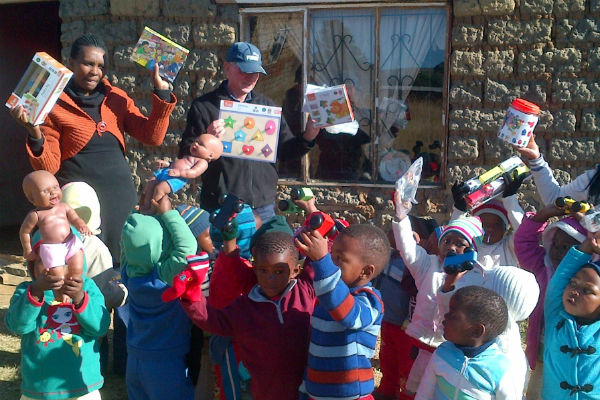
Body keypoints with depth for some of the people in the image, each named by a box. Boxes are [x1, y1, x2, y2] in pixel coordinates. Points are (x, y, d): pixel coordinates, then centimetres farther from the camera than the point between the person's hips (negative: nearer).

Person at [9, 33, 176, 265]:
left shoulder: (116, 99, 9)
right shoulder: (55, 104, -2)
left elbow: (153, 137, 2)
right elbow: (48, 167, -4)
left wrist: (161, 91, -4)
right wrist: (35, 134, -21)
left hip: (120, 196, 4)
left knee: (121, 262, 8)